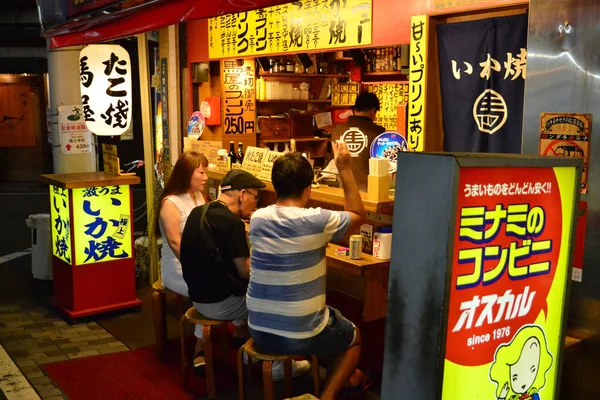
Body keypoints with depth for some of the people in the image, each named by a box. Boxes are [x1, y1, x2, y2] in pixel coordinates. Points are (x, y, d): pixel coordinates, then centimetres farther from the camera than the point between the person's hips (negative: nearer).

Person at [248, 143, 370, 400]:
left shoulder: (257, 219, -4)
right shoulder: (316, 220, -18)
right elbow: (358, 215, 2)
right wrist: (344, 168, 4)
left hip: (259, 332, 6)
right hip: (301, 336, -5)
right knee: (354, 337, 26)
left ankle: (345, 376, 42)